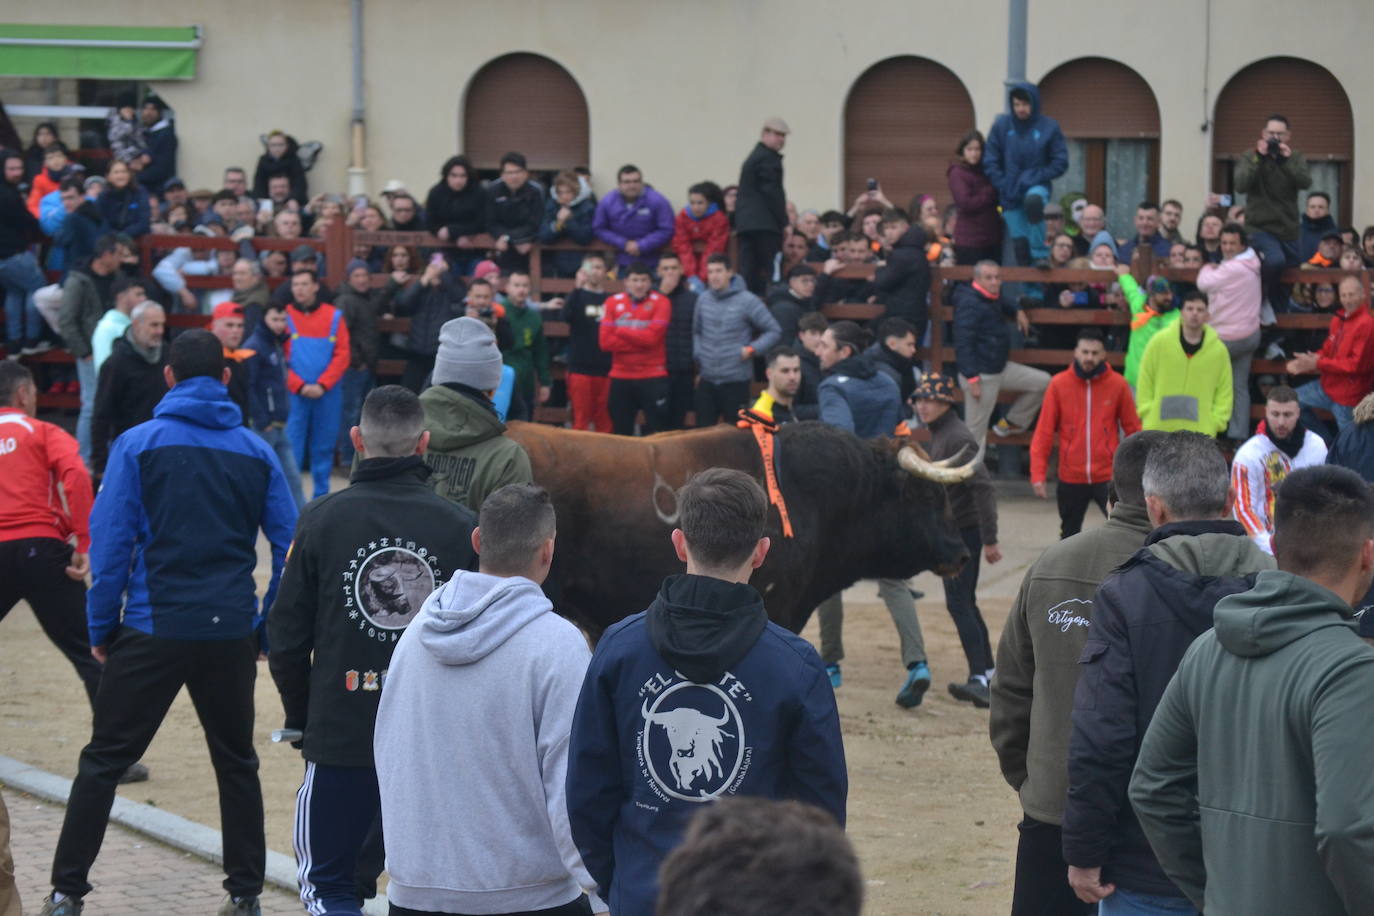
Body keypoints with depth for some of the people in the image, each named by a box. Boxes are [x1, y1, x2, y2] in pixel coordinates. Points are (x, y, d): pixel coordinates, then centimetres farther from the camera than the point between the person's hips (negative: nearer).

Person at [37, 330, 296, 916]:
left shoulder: (138, 445, -5)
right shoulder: (255, 452, 3)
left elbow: (111, 542, -7)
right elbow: (289, 544, 3)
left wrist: (101, 628, 1)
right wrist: (271, 629, 11)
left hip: (154, 627, -2)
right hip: (231, 633, 2)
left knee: (104, 760, 7)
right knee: (236, 763, 16)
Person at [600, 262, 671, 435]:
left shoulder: (660, 302, -4)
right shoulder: (613, 303, 3)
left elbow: (652, 337, -17)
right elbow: (605, 341, -6)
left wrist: (621, 330, -6)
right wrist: (639, 339, -13)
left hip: (653, 377, -3)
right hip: (621, 377, 3)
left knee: (655, 434, 1)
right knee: (621, 433, 10)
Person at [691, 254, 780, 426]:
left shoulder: (747, 301, -7)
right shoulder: (703, 299, 6)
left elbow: (773, 331, -3)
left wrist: (752, 349, -13)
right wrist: (698, 356, 10)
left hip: (736, 380, -4)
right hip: (706, 380, 4)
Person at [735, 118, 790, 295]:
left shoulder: (753, 157, 22)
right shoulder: (768, 158, -8)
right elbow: (772, 193, -13)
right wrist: (785, 223, -10)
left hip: (745, 223, 9)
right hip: (765, 224, -9)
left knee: (748, 270, 4)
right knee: (771, 268, -8)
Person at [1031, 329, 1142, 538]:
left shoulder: (1117, 384, -3)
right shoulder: (1059, 384, -3)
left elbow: (1133, 429, 4)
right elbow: (1044, 433, -1)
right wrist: (1038, 475, -4)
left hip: (1108, 476, -1)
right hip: (1071, 479, 1)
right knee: (1069, 537, 15)